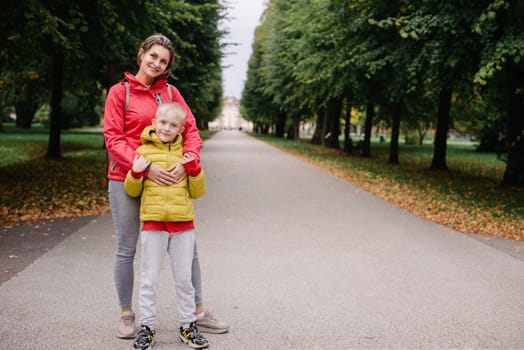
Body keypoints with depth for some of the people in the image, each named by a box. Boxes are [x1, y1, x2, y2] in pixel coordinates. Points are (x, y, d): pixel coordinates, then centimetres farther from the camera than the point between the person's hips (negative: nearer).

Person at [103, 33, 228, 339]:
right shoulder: (120, 92, 1)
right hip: (126, 180, -2)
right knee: (126, 250, 6)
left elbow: (191, 130, 2)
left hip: (166, 180, 3)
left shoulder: (171, 93, 9)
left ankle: (198, 313, 17)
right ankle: (127, 315, 22)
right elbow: (113, 139, -7)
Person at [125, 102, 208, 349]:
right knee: (149, 279, 4)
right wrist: (136, 173, -14)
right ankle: (146, 327, 14)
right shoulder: (143, 151, 1)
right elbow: (133, 191, 5)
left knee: (184, 279, 10)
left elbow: (197, 193, 8)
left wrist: (194, 170, -8)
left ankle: (188, 326, 21)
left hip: (183, 224, 2)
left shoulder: (186, 154, 7)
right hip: (153, 223, -2)